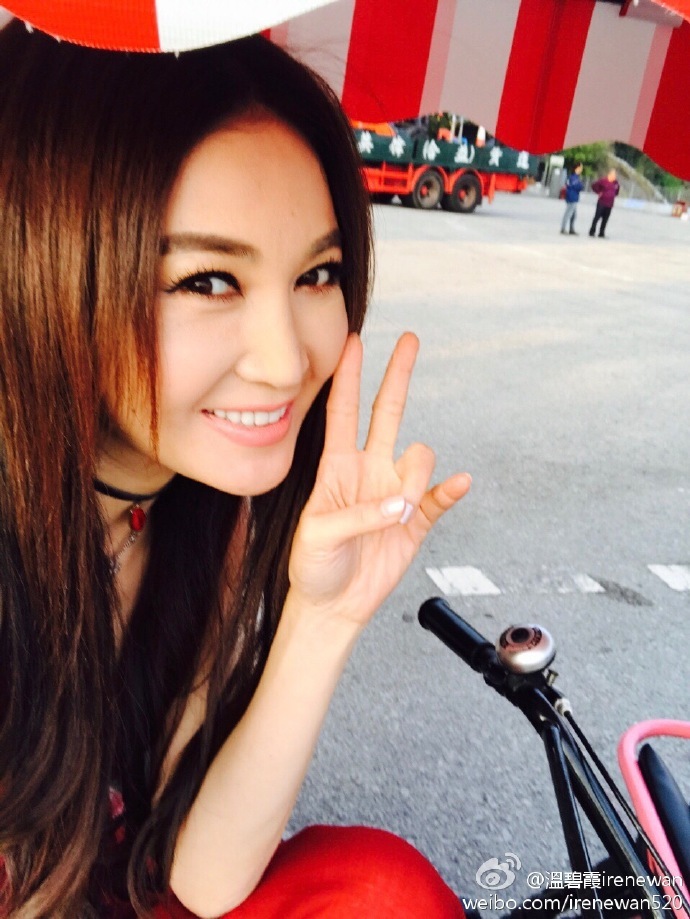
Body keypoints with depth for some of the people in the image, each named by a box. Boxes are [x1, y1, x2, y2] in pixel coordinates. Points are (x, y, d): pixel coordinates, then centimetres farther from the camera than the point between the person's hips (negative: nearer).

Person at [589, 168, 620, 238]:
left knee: (605, 220, 6)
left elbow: (617, 188, 26)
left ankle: (601, 233, 12)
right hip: (601, 203, -5)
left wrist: (614, 194, 13)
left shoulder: (615, 183, 7)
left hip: (609, 204, 5)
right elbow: (594, 185, -7)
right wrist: (598, 192, -7)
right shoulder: (603, 181, -10)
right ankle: (592, 232, 4)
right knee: (597, 217, -3)